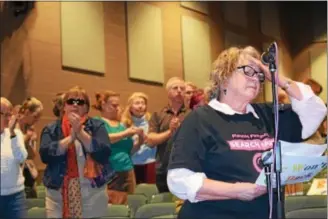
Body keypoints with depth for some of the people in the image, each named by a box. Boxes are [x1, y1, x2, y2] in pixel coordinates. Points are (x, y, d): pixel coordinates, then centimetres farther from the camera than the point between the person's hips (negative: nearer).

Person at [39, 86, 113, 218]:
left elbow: (104, 153, -10)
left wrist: (80, 133, -16)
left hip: (93, 195, 0)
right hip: (58, 195, 0)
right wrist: (71, 137, -16)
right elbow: (45, 155, -10)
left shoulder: (97, 126, 4)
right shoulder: (51, 129, 5)